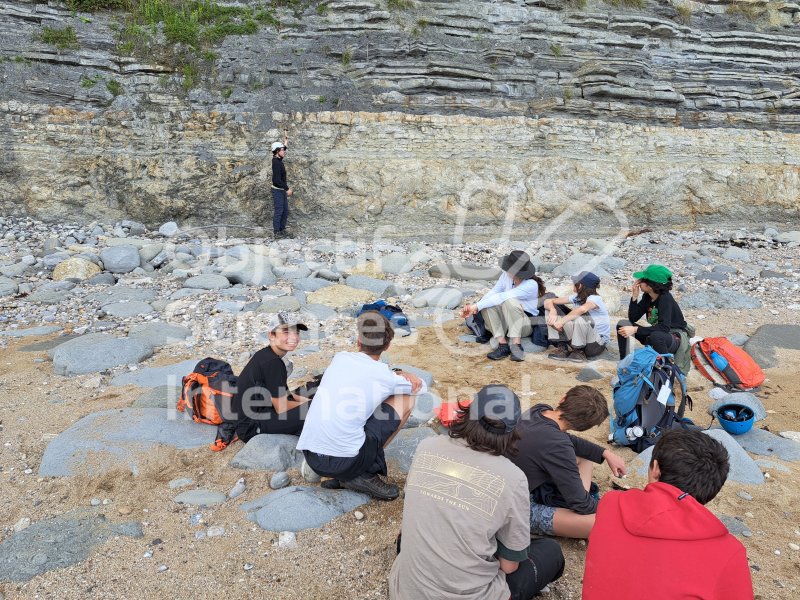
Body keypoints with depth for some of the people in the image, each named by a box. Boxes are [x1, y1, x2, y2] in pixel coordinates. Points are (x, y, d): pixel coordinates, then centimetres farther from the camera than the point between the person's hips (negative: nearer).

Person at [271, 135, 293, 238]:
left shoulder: (278, 160, 8)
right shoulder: (276, 163, -20)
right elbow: (277, 180, -25)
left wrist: (285, 144, 32)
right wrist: (287, 188, -22)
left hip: (282, 190, 10)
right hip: (278, 190, -10)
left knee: (285, 211, 12)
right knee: (278, 211, -5)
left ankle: (282, 229, 20)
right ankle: (276, 232, 2)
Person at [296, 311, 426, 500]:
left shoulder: (339, 358, 7)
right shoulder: (384, 376, -4)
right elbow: (421, 386, 14)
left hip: (310, 457, 5)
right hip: (345, 462, -5)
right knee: (406, 399, 9)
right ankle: (365, 474, 7)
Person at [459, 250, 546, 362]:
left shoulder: (531, 285, -25)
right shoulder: (506, 275, -8)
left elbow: (501, 297, -32)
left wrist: (477, 306, -33)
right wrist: (475, 306, -28)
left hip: (524, 324, -5)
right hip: (505, 323, 5)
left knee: (510, 301, -34)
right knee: (487, 305, -24)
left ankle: (516, 344, -30)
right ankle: (503, 345, -27)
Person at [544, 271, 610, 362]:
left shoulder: (595, 299, -19)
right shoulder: (576, 298, 0)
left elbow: (582, 309, -44)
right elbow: (548, 301, -2)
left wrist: (562, 321, -41)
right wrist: (552, 311, -24)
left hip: (598, 343, -6)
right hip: (578, 339, 6)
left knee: (580, 319, -39)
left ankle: (579, 351, -15)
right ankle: (562, 347, -5)